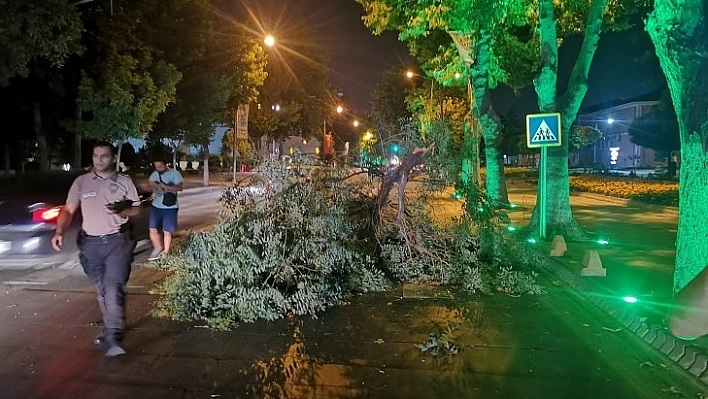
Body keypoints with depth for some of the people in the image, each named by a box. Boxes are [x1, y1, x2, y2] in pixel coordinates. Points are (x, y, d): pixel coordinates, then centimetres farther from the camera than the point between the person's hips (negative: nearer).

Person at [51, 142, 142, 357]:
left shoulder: (124, 182, 4)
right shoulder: (81, 182, 6)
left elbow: (136, 209, 7)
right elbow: (68, 210, 3)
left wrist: (119, 211, -13)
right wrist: (59, 232, -14)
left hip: (117, 241, -2)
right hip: (91, 243, 2)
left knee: (114, 288, -14)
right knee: (102, 289, 11)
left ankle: (111, 337, -15)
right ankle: (112, 330, 26)